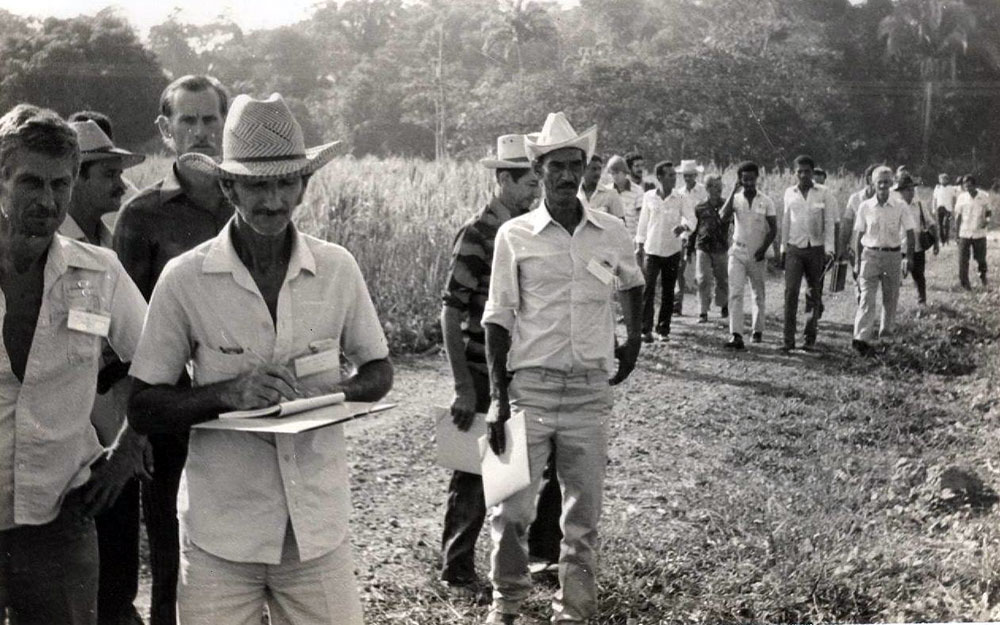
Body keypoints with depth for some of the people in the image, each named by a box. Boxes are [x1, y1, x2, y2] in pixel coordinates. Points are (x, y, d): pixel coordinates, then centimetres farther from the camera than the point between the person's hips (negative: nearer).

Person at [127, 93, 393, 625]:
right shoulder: (184, 279, -6)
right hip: (220, 532, -1)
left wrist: (336, 394, -10)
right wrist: (227, 392, -18)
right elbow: (142, 409, -2)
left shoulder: (337, 269, 0)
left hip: (318, 526, 2)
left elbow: (378, 370, 12)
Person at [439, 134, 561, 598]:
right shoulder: (477, 234, -14)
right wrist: (464, 389, -18)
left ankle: (543, 552, 32)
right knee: (474, 480, 3)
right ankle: (457, 573, 19)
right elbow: (451, 314, -16)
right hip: (485, 378, -7)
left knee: (558, 463, 12)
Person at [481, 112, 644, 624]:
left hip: (591, 389, 2)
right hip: (530, 387, -2)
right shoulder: (515, 236, -2)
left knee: (584, 514, 9)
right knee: (512, 509, 0)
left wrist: (633, 338, 17)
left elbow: (631, 283, 27)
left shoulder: (612, 234, 5)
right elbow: (498, 320, -2)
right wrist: (499, 400, -7)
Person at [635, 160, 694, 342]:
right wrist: (639, 245, 9)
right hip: (652, 250, -1)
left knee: (668, 292, 6)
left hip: (672, 251, 1)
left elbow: (691, 218, -8)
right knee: (648, 290, -9)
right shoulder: (648, 197, 1)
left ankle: (663, 329, 15)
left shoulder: (680, 199, 0)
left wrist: (684, 226, -30)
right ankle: (646, 329, -7)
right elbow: (643, 222, 9)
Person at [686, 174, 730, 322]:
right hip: (703, 249, 0)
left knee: (722, 280, 10)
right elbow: (693, 228, 11)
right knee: (703, 280, -7)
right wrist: (689, 250, 12)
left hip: (721, 250, 0)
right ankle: (703, 313, -2)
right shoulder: (700, 208, 4)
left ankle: (723, 305, 35)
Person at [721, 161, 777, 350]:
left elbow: (773, 229, 2)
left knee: (758, 295, 11)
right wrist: (733, 191, -18)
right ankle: (736, 335, -18)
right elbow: (724, 216, -17)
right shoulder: (735, 199, 2)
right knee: (735, 293, -12)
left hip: (757, 255, 0)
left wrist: (764, 248, -11)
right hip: (737, 253, 0)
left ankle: (757, 331, 26)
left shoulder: (765, 202, 0)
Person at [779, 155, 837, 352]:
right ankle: (788, 339, -11)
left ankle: (810, 337, 16)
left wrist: (829, 249, -9)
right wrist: (783, 248, 14)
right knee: (791, 291, -10)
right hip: (794, 248, 1)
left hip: (816, 249, -1)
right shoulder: (789, 193, 7)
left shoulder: (823, 193, 0)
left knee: (814, 294, 6)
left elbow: (830, 223, -1)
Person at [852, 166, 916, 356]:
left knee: (890, 298, 10)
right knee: (867, 298, -11)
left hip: (892, 255, 1)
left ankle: (885, 334, 27)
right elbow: (860, 235, 7)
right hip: (870, 254, -1)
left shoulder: (899, 207, 0)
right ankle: (861, 339, -19)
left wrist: (908, 258, -7)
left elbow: (909, 233, 2)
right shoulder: (865, 207, 2)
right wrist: (858, 261, 6)